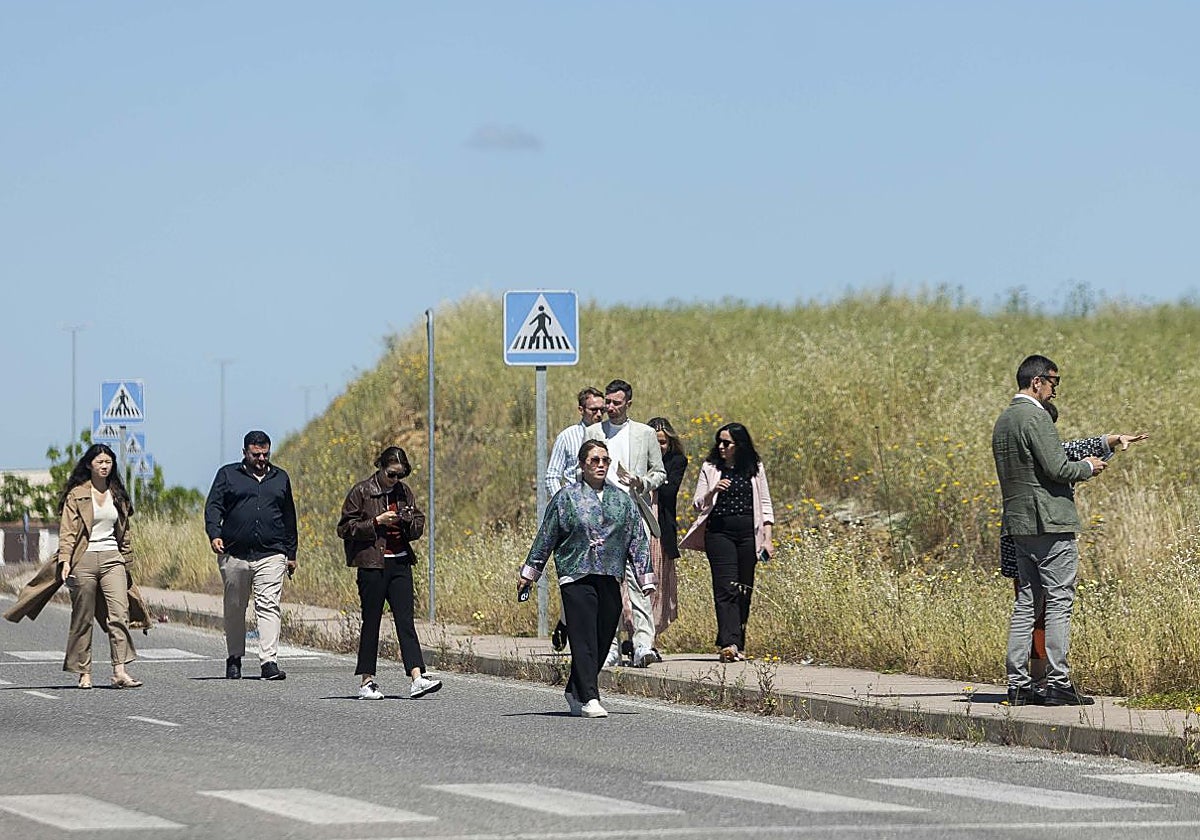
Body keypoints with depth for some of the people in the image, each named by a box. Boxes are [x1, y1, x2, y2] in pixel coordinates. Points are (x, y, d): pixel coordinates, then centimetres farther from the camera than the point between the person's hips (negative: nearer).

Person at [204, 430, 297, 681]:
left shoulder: (280, 478, 17)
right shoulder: (228, 475, 10)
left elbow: (289, 518, 22)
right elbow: (213, 507, 2)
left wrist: (291, 554, 20)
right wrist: (214, 534, -16)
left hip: (271, 555, 0)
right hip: (234, 554, 0)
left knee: (268, 606, -11)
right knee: (234, 608, 7)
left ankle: (269, 661, -18)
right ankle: (234, 659, 21)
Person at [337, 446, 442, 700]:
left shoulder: (404, 492, 9)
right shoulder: (361, 492, -4)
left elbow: (419, 527, 16)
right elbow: (345, 528, -6)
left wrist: (409, 521, -7)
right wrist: (377, 522, -16)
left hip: (400, 563, 4)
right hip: (372, 565, -4)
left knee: (405, 621, -3)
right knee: (371, 622, 1)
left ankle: (417, 678, -11)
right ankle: (366, 682, 9)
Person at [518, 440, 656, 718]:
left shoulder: (622, 500, 13)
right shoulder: (566, 498, 4)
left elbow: (637, 541, 14)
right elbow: (545, 537, 7)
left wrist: (645, 578, 10)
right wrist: (529, 573, 9)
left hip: (610, 580, 4)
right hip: (576, 577, -4)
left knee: (602, 641, 6)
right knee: (584, 640, -12)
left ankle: (575, 692, 24)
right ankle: (589, 699, -16)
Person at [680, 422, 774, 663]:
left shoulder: (755, 469, 9)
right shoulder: (710, 468, 7)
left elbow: (765, 505, 11)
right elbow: (698, 504, 7)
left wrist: (768, 539, 3)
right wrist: (713, 492, -13)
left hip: (748, 533, 2)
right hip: (719, 532, -2)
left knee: (744, 589, 4)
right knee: (726, 588, -14)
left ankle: (738, 644, 12)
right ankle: (729, 644, -24)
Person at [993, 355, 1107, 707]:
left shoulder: (1003, 420, 16)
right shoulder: (1035, 417, -13)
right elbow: (1056, 468, -18)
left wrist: (1076, 467, 21)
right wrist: (1087, 467, 0)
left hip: (1019, 522, 9)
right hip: (1050, 521, -9)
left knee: (1025, 602, 9)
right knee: (1059, 602, -6)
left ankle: (1018, 684, 7)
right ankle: (1058, 684, -9)